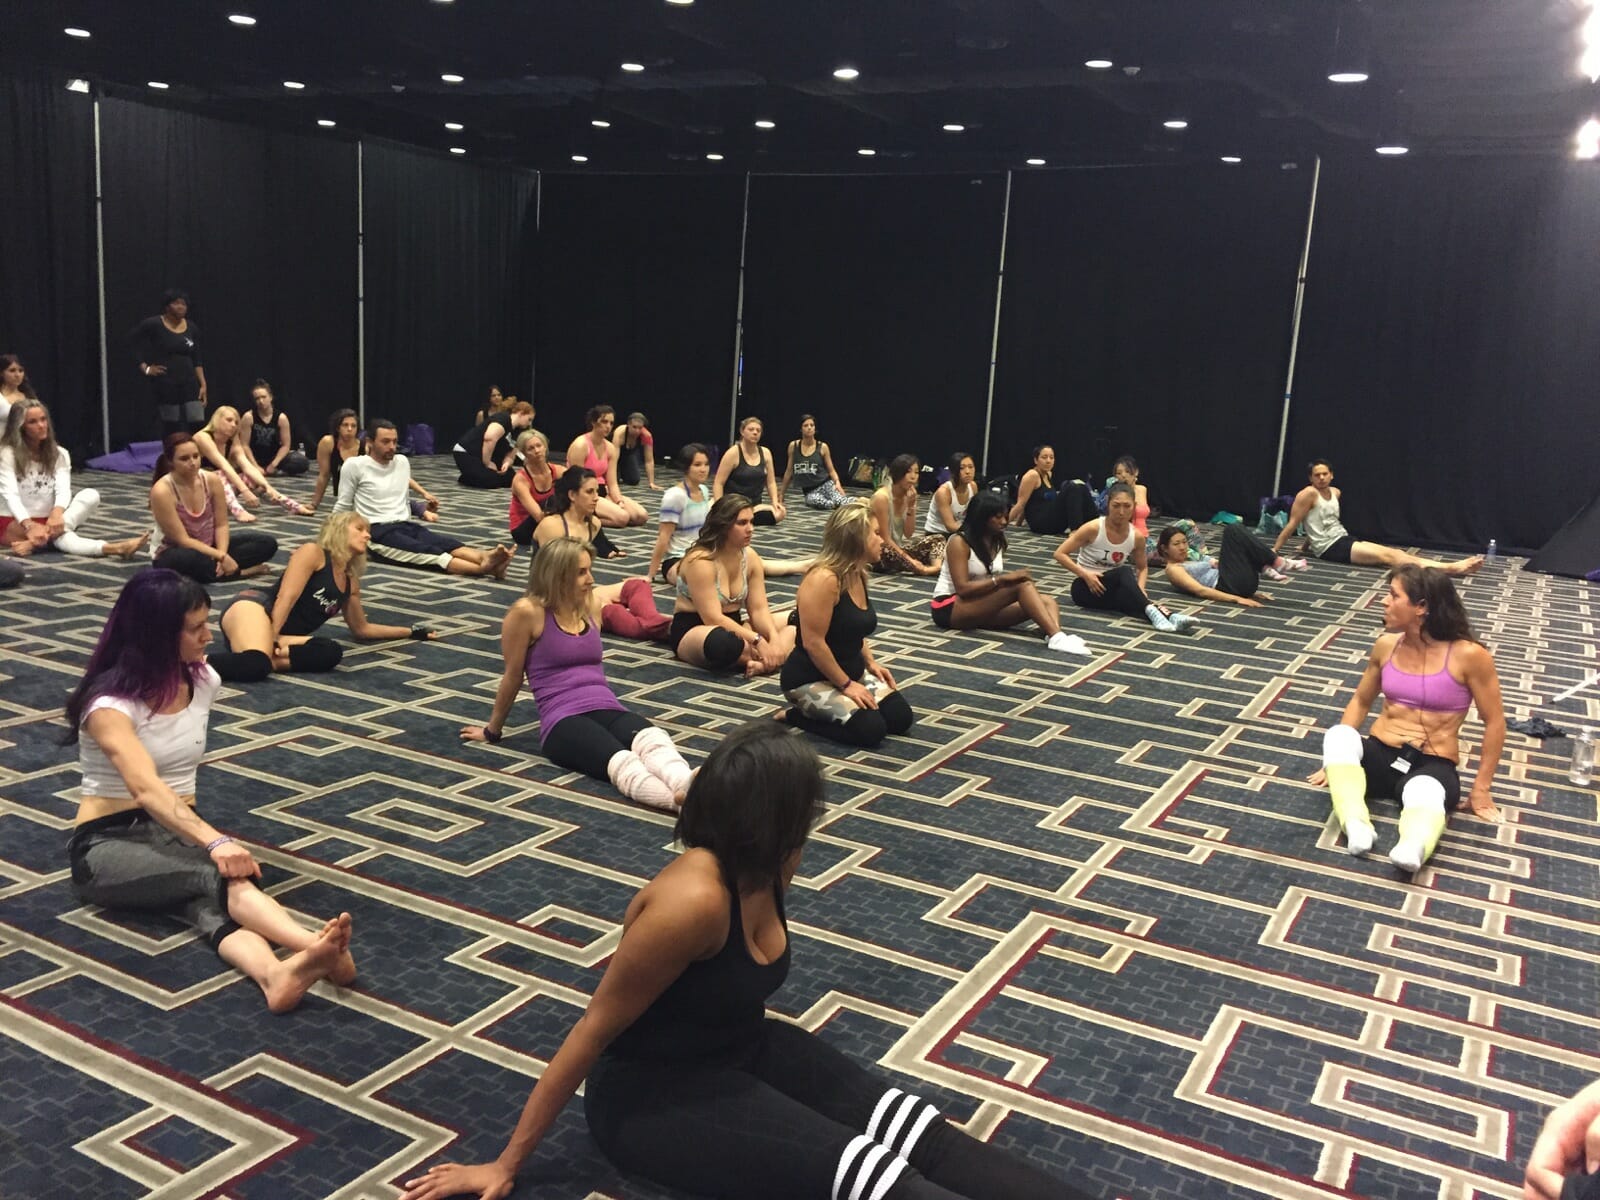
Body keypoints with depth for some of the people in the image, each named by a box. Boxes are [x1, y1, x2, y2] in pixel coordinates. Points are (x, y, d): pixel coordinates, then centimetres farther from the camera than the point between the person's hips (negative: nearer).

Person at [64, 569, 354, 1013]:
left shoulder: (204, 681, 4)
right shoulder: (110, 703, -16)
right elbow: (146, 788, -32)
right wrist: (215, 842, -46)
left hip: (179, 831, 4)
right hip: (109, 843, -4)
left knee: (212, 902, -33)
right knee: (218, 875, -37)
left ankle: (277, 974, -64)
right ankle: (314, 946, -63)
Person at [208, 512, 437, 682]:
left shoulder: (351, 582, 25)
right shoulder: (313, 552, 3)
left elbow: (362, 629, 36)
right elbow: (286, 597, -10)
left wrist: (410, 631, 38)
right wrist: (271, 639, -22)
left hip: (283, 635, 7)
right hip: (253, 606, -7)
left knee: (331, 652, -28)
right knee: (253, 663, -43)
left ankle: (261, 656, -34)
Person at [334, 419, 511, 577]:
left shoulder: (402, 461, 15)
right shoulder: (355, 466, -2)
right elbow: (342, 507, 6)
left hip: (406, 525, 6)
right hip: (378, 532, -6)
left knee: (447, 543, -27)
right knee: (428, 552, -33)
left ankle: (485, 558, -56)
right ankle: (482, 567, -58)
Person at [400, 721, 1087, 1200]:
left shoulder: (759, 872, -6)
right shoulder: (694, 900, -31)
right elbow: (595, 1028, -23)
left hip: (742, 1049, 8)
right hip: (651, 1091, -8)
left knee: (913, 1130, -12)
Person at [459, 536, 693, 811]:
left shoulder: (592, 603, 17)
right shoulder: (528, 612, -2)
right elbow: (513, 675, 8)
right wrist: (493, 730, 18)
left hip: (608, 708, 5)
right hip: (563, 720, -5)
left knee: (653, 740, -34)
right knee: (620, 760, -40)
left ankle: (690, 791, -65)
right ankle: (678, 800, -69)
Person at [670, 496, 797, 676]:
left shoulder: (750, 556, 0)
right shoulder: (700, 561, -22)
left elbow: (759, 609, -4)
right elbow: (713, 618, -26)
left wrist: (774, 639, -23)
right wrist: (758, 641, -30)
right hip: (691, 631, -8)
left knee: (794, 627, -8)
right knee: (722, 641, -43)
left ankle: (762, 664, -34)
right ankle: (768, 660, -18)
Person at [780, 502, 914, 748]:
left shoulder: (858, 575, 4)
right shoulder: (823, 579, -25)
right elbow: (813, 643, -26)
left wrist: (870, 662, 8)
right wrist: (846, 685, -20)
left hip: (852, 672, 9)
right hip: (810, 679, -9)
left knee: (901, 718, 0)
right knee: (870, 729, -22)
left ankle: (819, 710, 15)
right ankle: (795, 717, -2)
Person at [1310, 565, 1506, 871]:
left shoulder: (1468, 655, -10)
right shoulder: (1386, 645, 3)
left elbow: (1494, 722, -3)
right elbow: (1361, 701, 16)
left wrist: (1481, 788, -2)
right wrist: (1337, 758, 10)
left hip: (1432, 765, -4)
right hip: (1379, 756, 4)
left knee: (1424, 795, -41)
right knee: (1337, 736, -32)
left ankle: (1414, 846, -73)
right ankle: (1356, 825, -50)